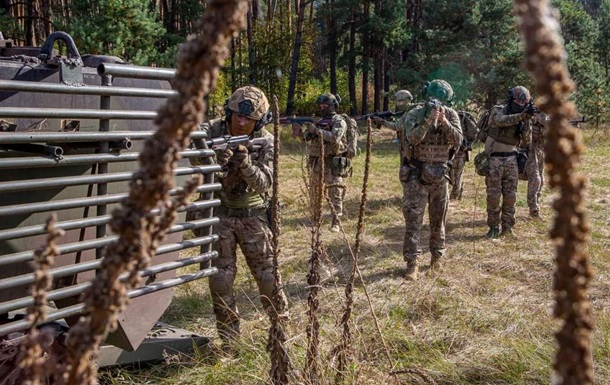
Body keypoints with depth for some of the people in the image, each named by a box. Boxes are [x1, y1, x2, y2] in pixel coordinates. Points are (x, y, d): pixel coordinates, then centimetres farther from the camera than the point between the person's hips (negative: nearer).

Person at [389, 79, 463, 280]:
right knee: (413, 220, -6)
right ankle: (412, 263, -3)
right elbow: (412, 139, -23)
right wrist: (428, 121, -33)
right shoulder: (414, 115, -8)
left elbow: (457, 140, -12)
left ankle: (437, 256, 29)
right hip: (416, 175, -3)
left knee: (438, 219, 13)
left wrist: (444, 121, -24)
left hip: (440, 175, 3)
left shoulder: (451, 115, 0)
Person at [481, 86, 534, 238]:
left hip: (511, 160, 4)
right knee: (494, 196, -1)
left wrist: (526, 122, -16)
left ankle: (507, 227, 13)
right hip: (494, 160, -4)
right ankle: (494, 227, 9)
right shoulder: (498, 110, -7)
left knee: (510, 196, 4)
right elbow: (501, 121, -31)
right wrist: (522, 115, -41)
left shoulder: (522, 118, 7)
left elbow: (526, 141, -1)